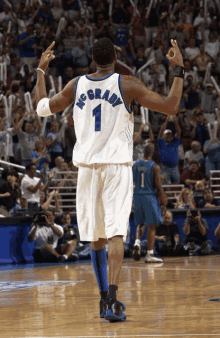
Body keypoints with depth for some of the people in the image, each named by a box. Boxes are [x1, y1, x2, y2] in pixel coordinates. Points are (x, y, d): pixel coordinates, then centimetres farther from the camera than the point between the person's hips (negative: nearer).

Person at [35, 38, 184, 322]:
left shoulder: (76, 86, 6)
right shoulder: (127, 85, -4)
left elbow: (43, 107, 22)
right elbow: (171, 107, -6)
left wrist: (41, 70, 33)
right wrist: (178, 70, 4)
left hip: (87, 167, 3)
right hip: (117, 165, -3)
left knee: (96, 237, 13)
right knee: (116, 234, -9)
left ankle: (105, 298, 21)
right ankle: (112, 297, -23)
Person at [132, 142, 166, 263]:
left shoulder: (135, 165, 2)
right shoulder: (154, 167, -10)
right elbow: (158, 187, -11)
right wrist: (163, 203, -2)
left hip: (137, 196, 4)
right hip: (150, 196, -4)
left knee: (140, 224, 20)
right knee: (151, 226, 2)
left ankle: (137, 243, -6)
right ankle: (149, 255, 1)